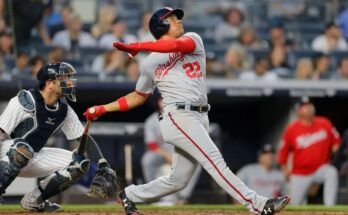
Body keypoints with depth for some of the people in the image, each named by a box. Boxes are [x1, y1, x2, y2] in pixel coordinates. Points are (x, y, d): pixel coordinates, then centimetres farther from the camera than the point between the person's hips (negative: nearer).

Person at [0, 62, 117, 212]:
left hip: (34, 158, 8)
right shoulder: (25, 101, -19)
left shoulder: (64, 110, 1)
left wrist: (103, 165, -11)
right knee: (24, 148, -41)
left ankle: (33, 200, -1)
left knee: (80, 163, -4)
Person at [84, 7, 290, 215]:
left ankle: (130, 195, 27)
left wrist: (137, 46, -13)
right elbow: (139, 96, 21)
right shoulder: (150, 63, 10)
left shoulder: (193, 40, 13)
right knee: (215, 162, -18)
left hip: (199, 119, 4)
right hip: (179, 117, -4)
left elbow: (177, 45, -11)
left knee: (178, 180, 9)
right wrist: (103, 109, 16)